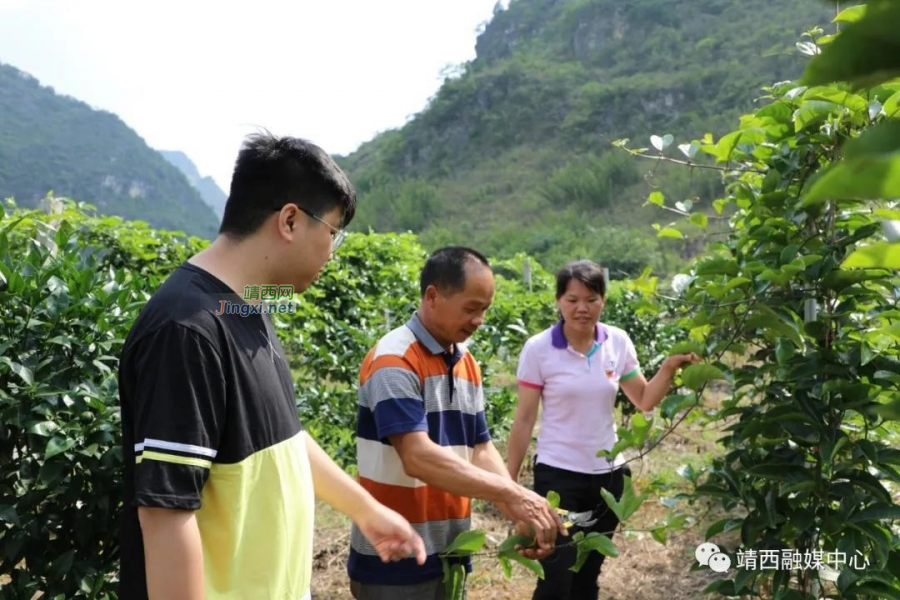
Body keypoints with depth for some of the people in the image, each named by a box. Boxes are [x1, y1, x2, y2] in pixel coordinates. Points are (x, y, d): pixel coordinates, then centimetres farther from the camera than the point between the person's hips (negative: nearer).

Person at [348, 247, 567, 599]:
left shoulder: (467, 363, 8)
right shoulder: (394, 361, -18)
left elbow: (481, 451, 6)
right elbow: (418, 458, -26)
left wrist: (520, 512, -9)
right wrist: (511, 494, -27)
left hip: (450, 554, 7)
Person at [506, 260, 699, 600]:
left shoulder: (618, 342, -3)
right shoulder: (538, 348, -12)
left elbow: (644, 401, 4)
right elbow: (524, 419, -8)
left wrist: (670, 367, -13)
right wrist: (509, 479, -6)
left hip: (607, 474, 4)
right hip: (557, 474, -4)